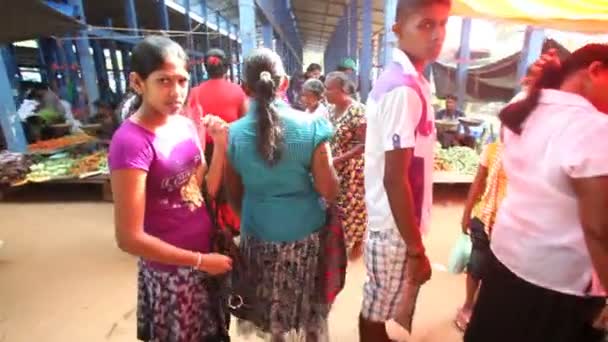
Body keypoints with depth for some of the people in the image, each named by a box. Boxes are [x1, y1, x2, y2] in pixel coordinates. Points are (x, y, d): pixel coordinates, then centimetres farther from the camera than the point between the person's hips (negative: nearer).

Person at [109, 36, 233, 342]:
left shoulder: (185, 125, -2)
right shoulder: (131, 142, -23)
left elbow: (206, 191, 3)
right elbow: (129, 238, -22)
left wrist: (220, 146, -11)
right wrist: (201, 261, -15)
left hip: (207, 254, 6)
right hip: (171, 271, -6)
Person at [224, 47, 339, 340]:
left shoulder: (233, 134, -9)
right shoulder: (310, 127, -14)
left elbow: (234, 195, 3)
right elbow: (329, 190, -12)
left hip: (259, 235, 2)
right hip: (306, 234, -1)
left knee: (272, 311, 24)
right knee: (309, 311, 23)